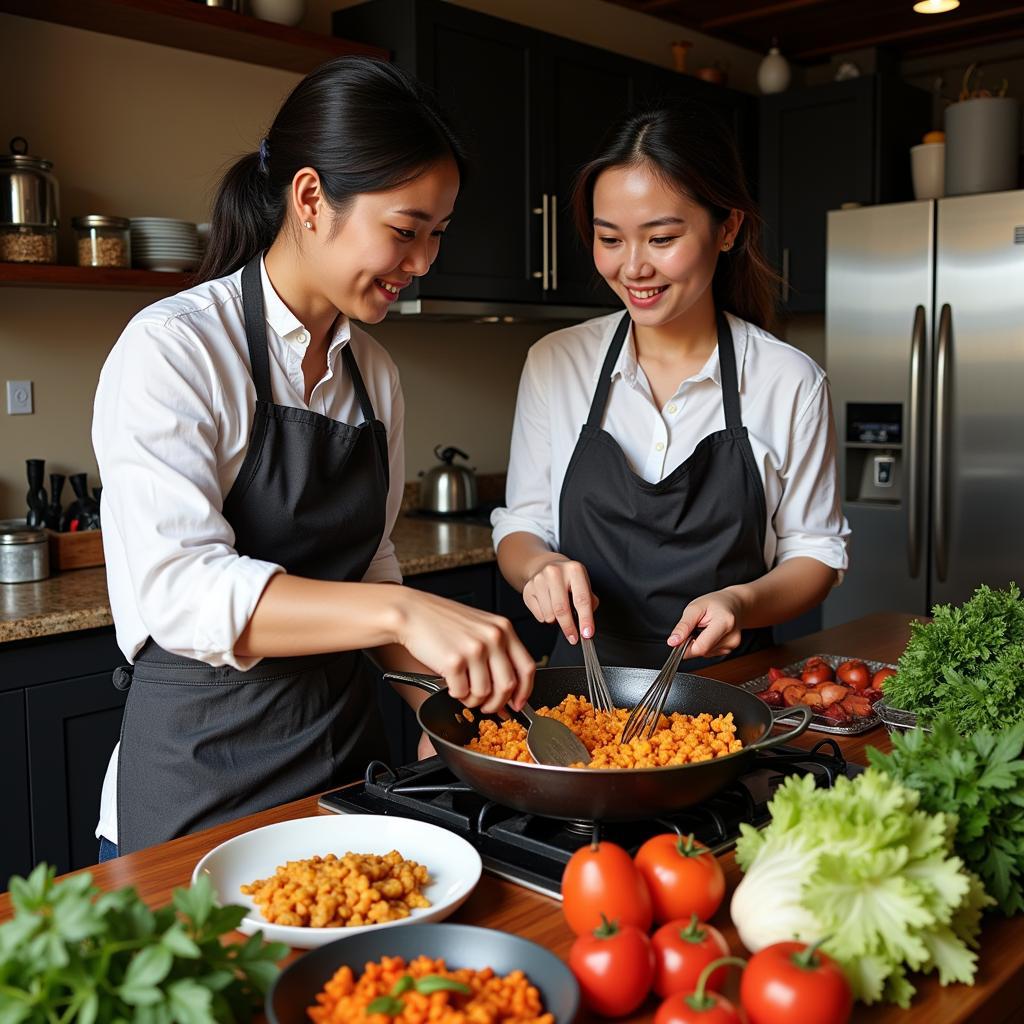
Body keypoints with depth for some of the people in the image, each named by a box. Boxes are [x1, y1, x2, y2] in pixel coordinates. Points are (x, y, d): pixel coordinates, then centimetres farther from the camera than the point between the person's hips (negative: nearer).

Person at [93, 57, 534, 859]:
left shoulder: (374, 374, 6)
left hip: (344, 748, 7)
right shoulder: (174, 349, -14)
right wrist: (403, 612, -37)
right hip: (201, 773, -6)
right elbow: (176, 588, -27)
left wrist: (452, 670, -3)